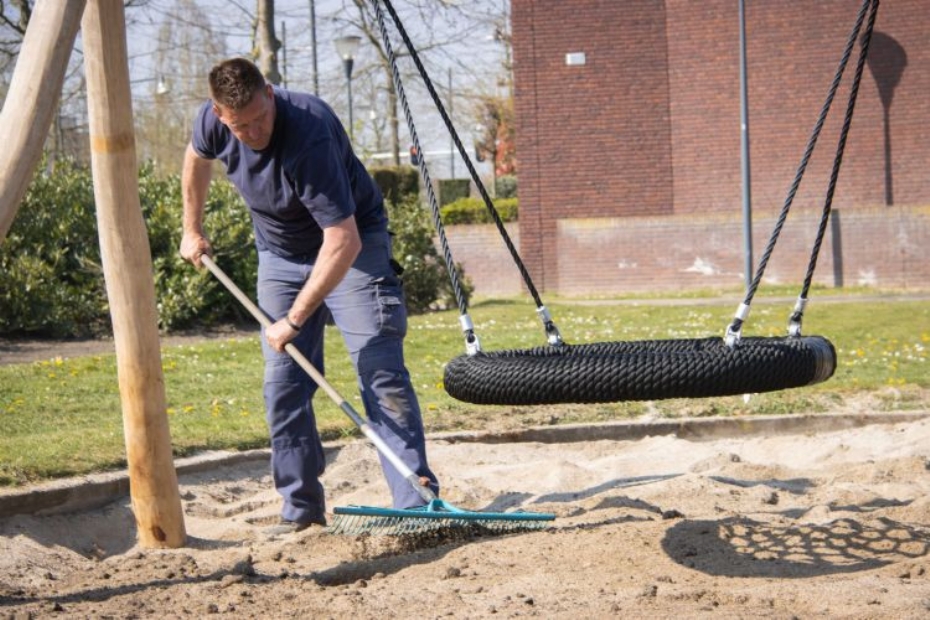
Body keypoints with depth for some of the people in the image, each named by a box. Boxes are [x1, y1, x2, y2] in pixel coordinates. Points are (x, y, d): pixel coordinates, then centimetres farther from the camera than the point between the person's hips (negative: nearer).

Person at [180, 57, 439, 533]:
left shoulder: (308, 134, -37)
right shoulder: (212, 121, -17)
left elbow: (342, 241, -38)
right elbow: (197, 158, 12)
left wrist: (295, 319, -35)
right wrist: (192, 230, 18)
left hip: (350, 244, -6)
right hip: (280, 256, 6)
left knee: (381, 374, -16)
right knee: (282, 386, 0)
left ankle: (417, 503, -18)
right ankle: (301, 510, 8)